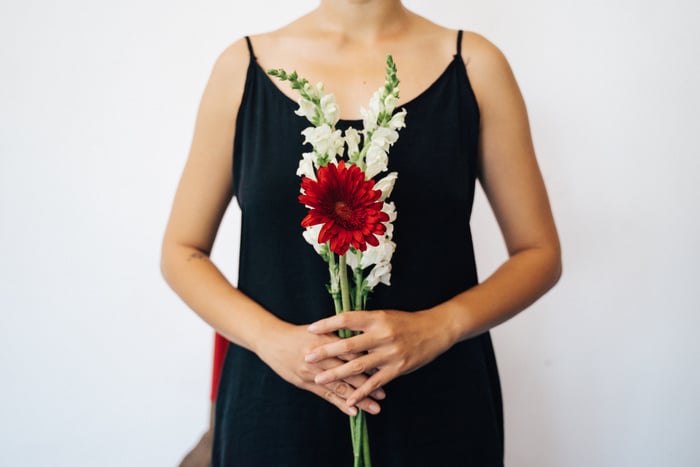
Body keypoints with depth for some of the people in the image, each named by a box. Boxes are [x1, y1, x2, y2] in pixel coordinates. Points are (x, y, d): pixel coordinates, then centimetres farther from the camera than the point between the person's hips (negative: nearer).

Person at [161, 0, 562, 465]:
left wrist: (439, 327, -17)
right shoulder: (244, 65, -1)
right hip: (276, 410, 1)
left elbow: (540, 252, 0)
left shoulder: (474, 64, -2)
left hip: (437, 411, 0)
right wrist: (269, 337, -14)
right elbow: (181, 251, 3)